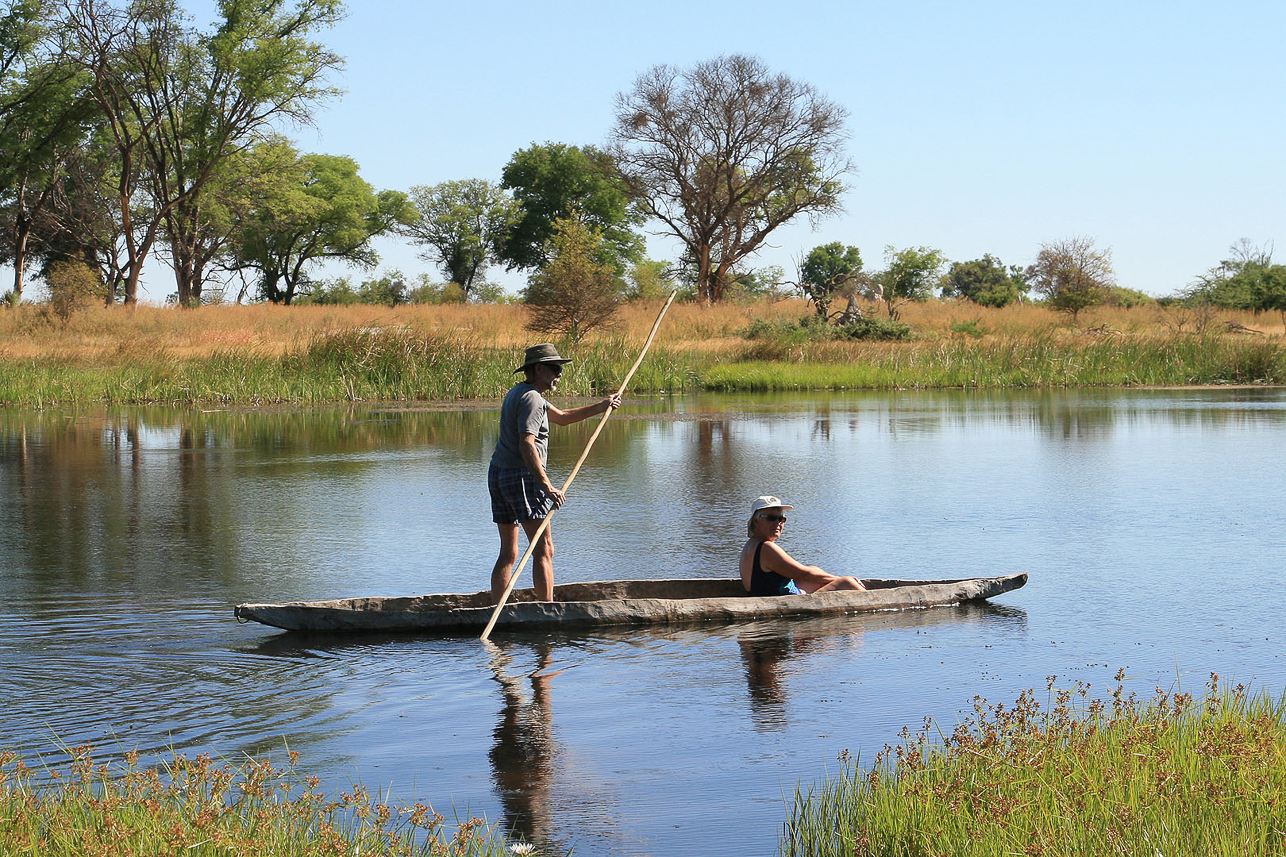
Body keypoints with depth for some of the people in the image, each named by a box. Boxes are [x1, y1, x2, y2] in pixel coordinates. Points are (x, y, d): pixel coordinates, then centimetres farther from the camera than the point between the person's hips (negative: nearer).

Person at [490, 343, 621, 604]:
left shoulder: (519, 392, 19)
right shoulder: (531, 399, -13)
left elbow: (562, 417, 29)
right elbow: (527, 446, -25)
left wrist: (601, 407, 24)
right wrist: (547, 485, -30)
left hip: (497, 475, 10)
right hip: (521, 476, -10)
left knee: (508, 554, 11)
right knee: (544, 550, -8)